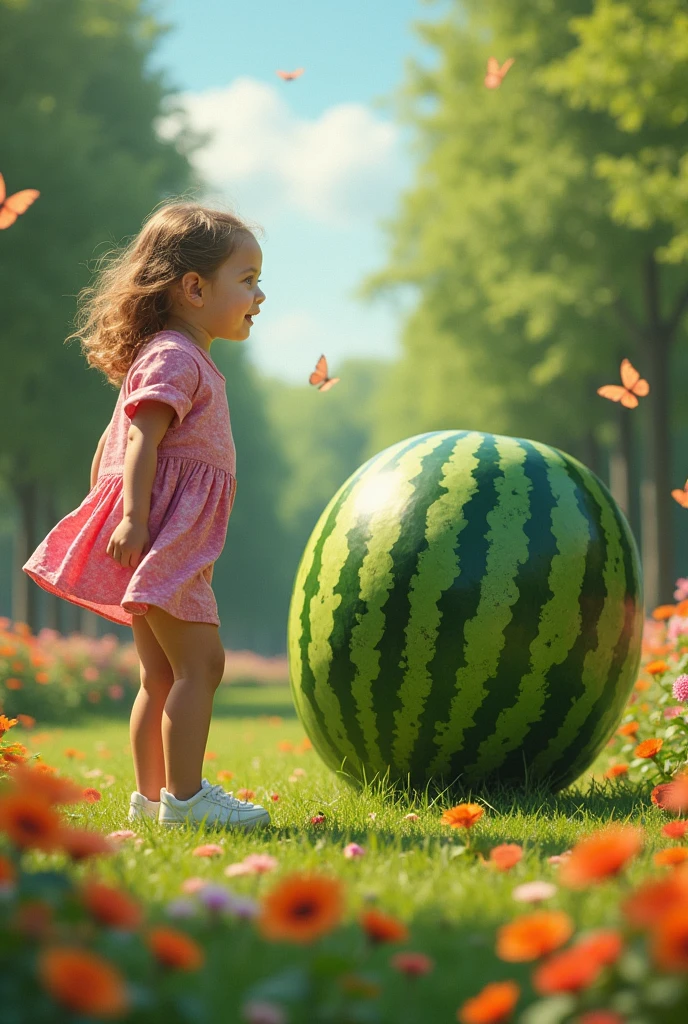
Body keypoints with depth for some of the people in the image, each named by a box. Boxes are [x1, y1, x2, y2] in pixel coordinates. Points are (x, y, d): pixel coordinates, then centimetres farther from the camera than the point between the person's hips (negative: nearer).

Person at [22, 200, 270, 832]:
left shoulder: (185, 360, 23)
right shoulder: (173, 357, -9)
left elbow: (113, 445, 26)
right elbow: (142, 439, -20)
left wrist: (107, 510, 27)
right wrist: (132, 517, -29)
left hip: (171, 541, 11)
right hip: (163, 531, -11)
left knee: (162, 674, 12)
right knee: (200, 662, -13)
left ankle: (152, 796, 16)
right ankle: (185, 797, -14)